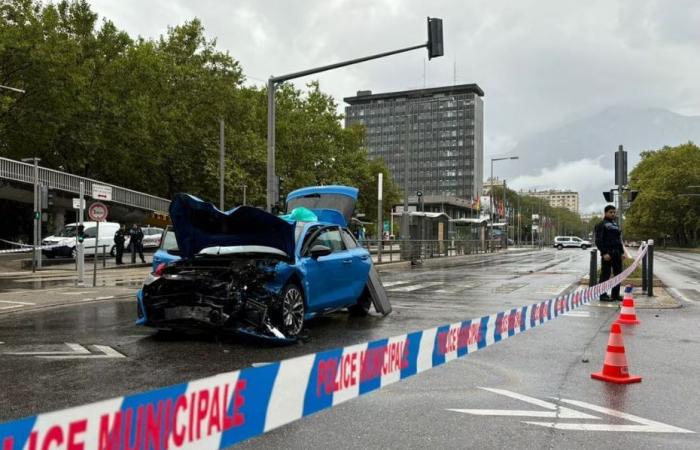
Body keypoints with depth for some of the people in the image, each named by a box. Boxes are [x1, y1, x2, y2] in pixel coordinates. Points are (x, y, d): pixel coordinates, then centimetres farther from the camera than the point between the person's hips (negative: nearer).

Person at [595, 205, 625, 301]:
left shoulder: (616, 225, 19)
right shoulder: (601, 225, -5)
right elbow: (598, 241, -12)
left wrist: (622, 252, 15)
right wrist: (604, 253, -20)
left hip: (617, 254, 8)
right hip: (607, 254, -8)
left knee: (618, 274, 10)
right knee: (605, 275, -6)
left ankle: (616, 294, 18)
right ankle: (603, 295, -1)